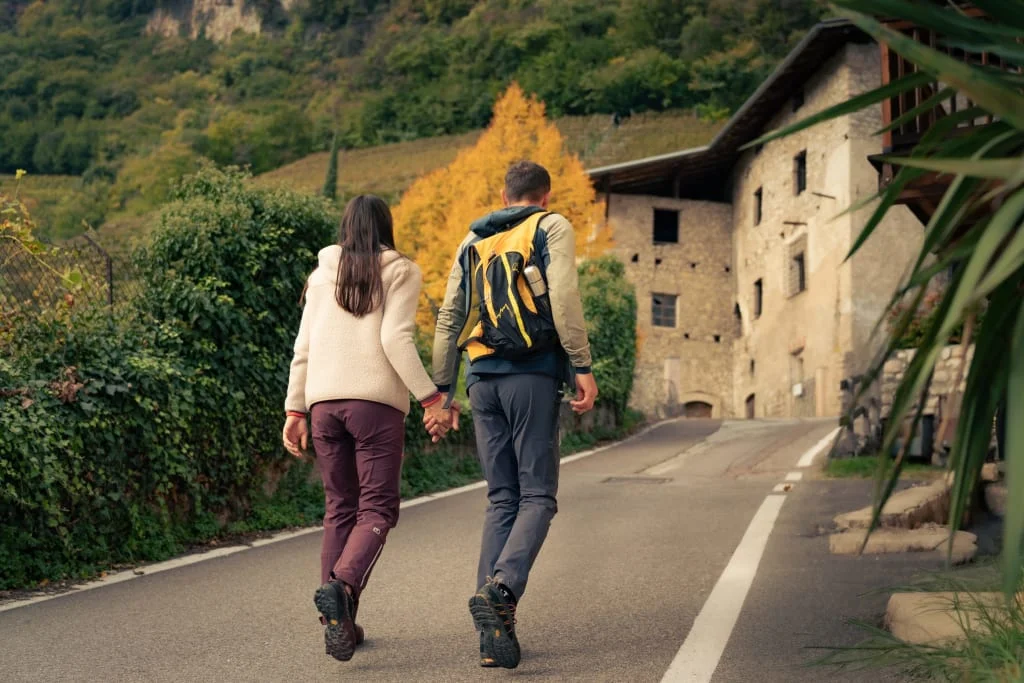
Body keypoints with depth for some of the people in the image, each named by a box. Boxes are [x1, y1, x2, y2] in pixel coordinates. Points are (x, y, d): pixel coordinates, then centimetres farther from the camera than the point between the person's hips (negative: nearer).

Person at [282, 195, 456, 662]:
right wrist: (430, 399, -9)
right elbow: (395, 339, -9)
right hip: (376, 400, -4)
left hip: (323, 401, 4)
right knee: (376, 509, -1)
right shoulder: (400, 272, 3)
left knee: (340, 509, 11)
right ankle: (340, 585, -27)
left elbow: (304, 347, 12)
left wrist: (295, 409, 16)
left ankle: (340, 621, 7)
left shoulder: (322, 276, 15)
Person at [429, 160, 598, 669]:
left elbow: (449, 317, 15)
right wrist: (583, 367, -9)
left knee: (502, 499, 7)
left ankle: (496, 627, -2)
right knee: (537, 496, -1)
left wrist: (439, 390, 16)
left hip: (482, 378, 5)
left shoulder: (473, 241, 20)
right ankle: (501, 589, -26)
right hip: (533, 373, -4)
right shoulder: (552, 227, 7)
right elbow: (563, 297, -9)